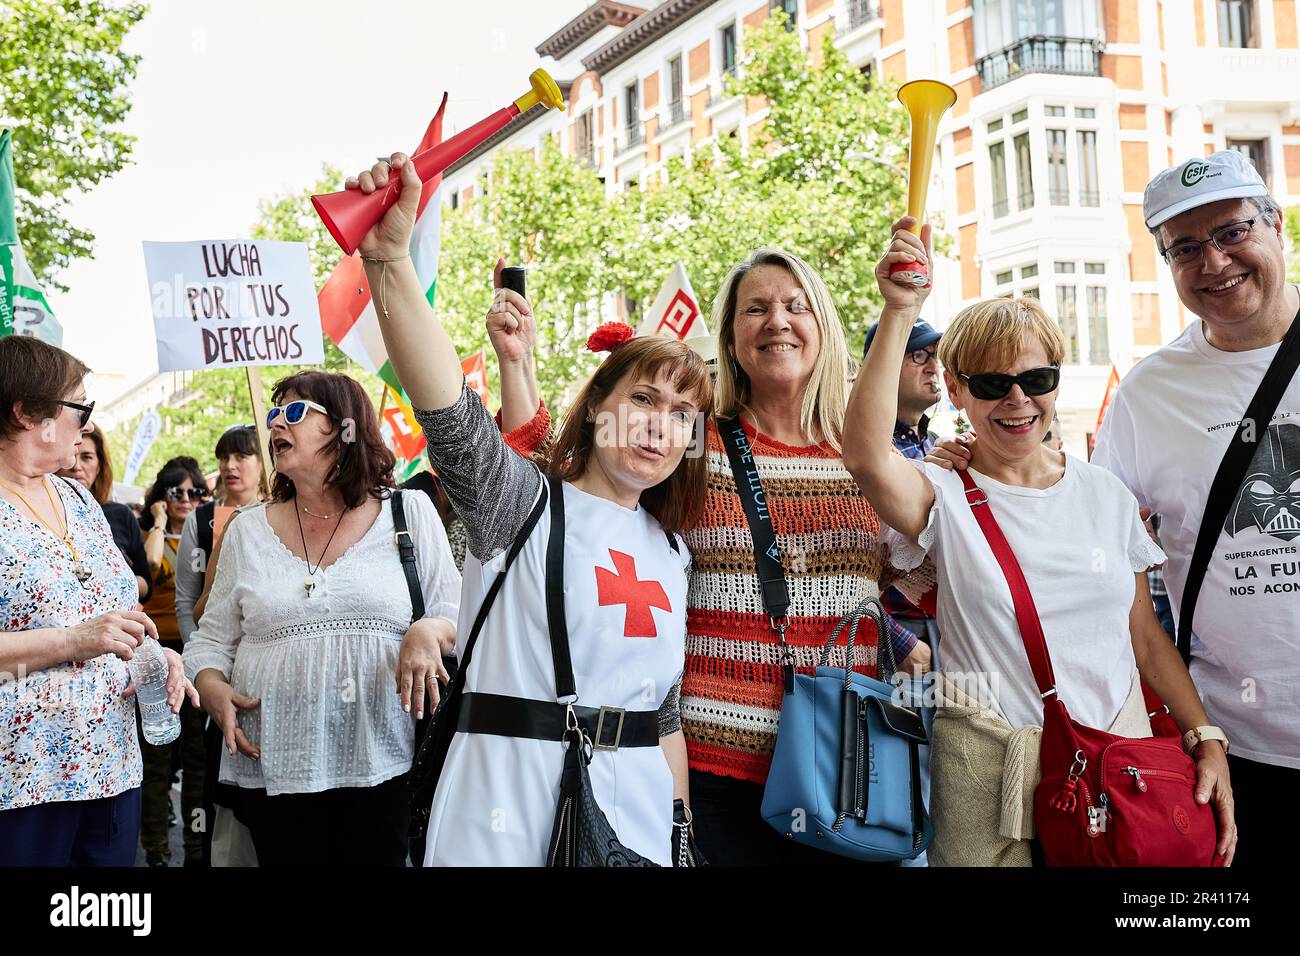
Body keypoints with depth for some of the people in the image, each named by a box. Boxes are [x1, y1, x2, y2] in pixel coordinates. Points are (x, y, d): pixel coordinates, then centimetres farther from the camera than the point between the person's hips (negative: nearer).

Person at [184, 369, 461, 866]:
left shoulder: (410, 512, 5)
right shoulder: (247, 530, 12)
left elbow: (457, 614, 6)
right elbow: (212, 638, 15)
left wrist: (430, 632, -16)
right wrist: (212, 686, -5)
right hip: (275, 768, 2)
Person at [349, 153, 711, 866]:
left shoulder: (671, 551, 12)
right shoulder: (525, 504, -5)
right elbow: (450, 412, -23)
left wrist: (682, 823, 15)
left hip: (635, 818, 5)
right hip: (507, 814, -5)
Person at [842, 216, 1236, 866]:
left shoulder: (1106, 494, 6)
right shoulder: (945, 497, -6)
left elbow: (1146, 637, 10)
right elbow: (865, 456, -29)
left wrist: (1207, 740, 2)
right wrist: (900, 313, -32)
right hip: (989, 774, -3)